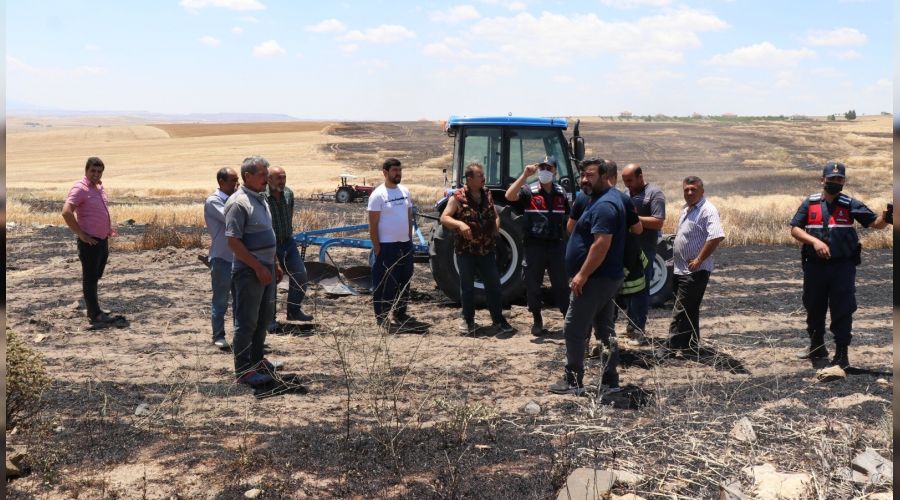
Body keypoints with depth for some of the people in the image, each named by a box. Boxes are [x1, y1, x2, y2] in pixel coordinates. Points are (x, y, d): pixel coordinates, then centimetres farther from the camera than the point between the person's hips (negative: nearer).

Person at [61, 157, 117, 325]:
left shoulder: (99, 186, 11)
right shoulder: (80, 188, -16)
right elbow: (66, 212, -26)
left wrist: (109, 228, 15)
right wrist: (81, 234, -22)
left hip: (103, 240, 9)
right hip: (90, 242, -9)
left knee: (96, 277, 18)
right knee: (90, 279, -2)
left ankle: (93, 309, 30)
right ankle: (95, 316, 2)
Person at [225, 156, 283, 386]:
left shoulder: (261, 199, 12)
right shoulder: (238, 203, -16)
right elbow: (234, 242, -20)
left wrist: (274, 264, 19)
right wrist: (258, 267, -21)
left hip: (265, 269, 9)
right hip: (249, 272, -9)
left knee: (264, 317, 17)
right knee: (246, 321, -1)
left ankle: (257, 359, 31)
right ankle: (243, 370, 7)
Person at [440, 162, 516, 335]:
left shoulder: (487, 194, 6)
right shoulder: (458, 197, -9)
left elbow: (495, 214, 19)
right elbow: (444, 218, -12)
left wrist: (496, 227, -1)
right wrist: (460, 224, -29)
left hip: (486, 250, 4)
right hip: (466, 250, -4)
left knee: (493, 285, 5)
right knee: (467, 287, 7)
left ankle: (498, 321, 15)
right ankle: (468, 321, 19)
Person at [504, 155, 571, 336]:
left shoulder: (561, 193, 9)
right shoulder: (529, 191, -4)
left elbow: (567, 218, 17)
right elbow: (509, 196, -23)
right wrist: (525, 175, -25)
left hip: (557, 245, 2)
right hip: (534, 245, -2)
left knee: (561, 284, 8)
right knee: (533, 284, 5)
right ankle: (537, 320, 19)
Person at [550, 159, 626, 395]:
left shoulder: (604, 205, -19)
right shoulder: (611, 198, 15)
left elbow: (602, 244, -27)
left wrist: (582, 274, -25)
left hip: (595, 279, -11)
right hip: (608, 277, 11)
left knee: (574, 330, -3)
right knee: (605, 329, 13)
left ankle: (573, 382, 2)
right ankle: (610, 380, 18)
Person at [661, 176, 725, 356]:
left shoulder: (707, 210, -15)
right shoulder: (686, 209, 14)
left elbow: (716, 236, -27)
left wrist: (699, 260, -24)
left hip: (695, 271, -9)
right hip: (681, 269, 9)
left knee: (682, 311, -7)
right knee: (689, 310, 16)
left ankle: (671, 347, -4)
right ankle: (691, 346, 25)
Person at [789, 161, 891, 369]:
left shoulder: (850, 204, 0)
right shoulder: (810, 203, 4)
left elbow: (874, 223, -7)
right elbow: (795, 229, 0)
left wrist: (885, 217, -30)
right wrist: (815, 241, -16)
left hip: (843, 266, -2)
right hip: (814, 266, 3)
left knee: (842, 311, -3)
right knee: (814, 308, 16)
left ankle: (841, 354, 4)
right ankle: (817, 347, 36)